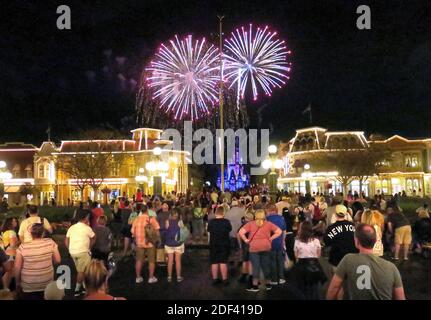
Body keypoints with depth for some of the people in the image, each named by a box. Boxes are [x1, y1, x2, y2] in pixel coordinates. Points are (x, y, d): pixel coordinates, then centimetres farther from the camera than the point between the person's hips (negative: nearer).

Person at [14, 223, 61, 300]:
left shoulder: (23, 247, -15)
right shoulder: (50, 243, -13)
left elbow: (17, 267, -9)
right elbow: (58, 260, -6)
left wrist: (17, 283, 6)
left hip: (28, 286, -1)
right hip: (47, 284, 1)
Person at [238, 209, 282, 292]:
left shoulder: (250, 224, -3)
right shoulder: (268, 224, 1)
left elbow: (241, 232, -10)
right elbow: (279, 232, 0)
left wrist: (246, 240, 1)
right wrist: (271, 238, 4)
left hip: (254, 248, -2)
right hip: (266, 247, 2)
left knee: (255, 266, 4)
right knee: (266, 266, 14)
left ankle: (255, 285, 9)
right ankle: (267, 284, 25)